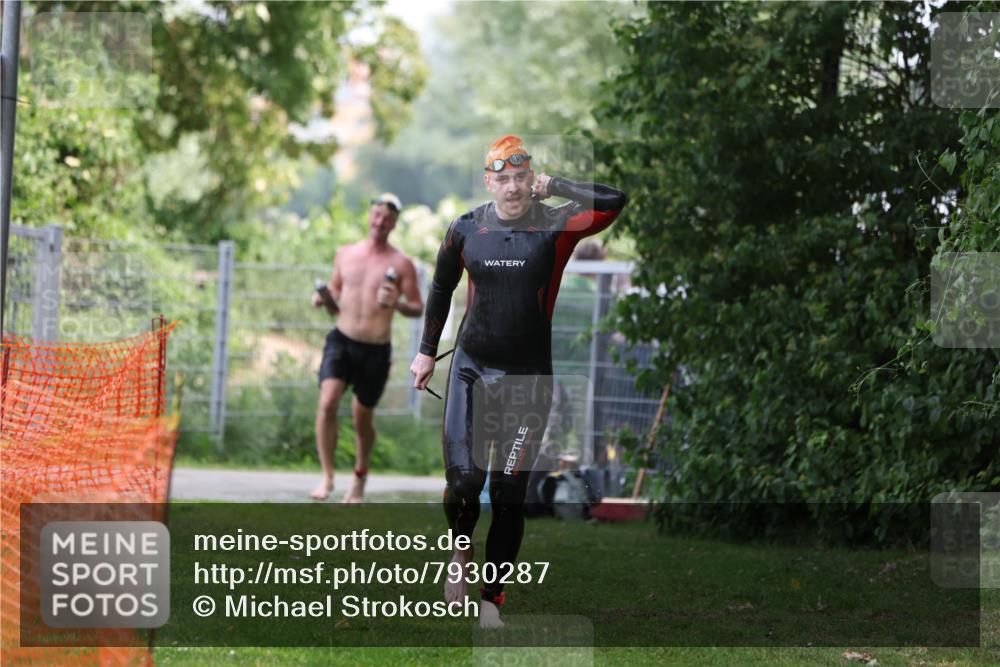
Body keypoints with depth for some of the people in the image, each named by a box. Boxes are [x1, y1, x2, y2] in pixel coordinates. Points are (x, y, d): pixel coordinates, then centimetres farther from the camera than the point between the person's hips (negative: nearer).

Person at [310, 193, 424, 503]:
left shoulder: (401, 264, -2)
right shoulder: (345, 254, 9)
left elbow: (418, 308, 0)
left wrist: (396, 303, -20)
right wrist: (324, 299, -3)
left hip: (376, 350, -2)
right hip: (341, 341, 2)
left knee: (363, 418, 9)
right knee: (327, 402, -20)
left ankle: (360, 479, 34)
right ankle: (327, 477, -14)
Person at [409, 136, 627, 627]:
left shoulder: (554, 226, -6)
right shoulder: (466, 229, 2)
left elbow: (612, 202, -23)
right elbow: (441, 288, 18)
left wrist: (555, 185, -14)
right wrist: (427, 351, 19)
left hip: (529, 376, -1)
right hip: (471, 367, 1)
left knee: (509, 494, 0)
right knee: (463, 479, -13)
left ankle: (491, 600, 11)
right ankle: (461, 552, 19)